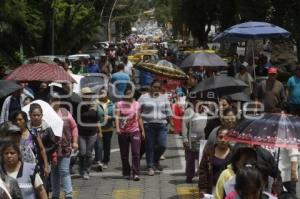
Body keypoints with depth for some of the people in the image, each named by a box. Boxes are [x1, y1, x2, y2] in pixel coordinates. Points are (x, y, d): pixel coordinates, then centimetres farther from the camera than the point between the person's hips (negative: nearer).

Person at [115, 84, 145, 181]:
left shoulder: (137, 104, 10)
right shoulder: (120, 104, 1)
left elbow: (139, 118, 15)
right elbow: (117, 116, -11)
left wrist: (142, 130, 13)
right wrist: (117, 128, -27)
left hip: (135, 131, 1)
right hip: (123, 132, -1)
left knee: (136, 153, -10)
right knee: (124, 154, 6)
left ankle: (136, 174, -11)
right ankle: (126, 173, 17)